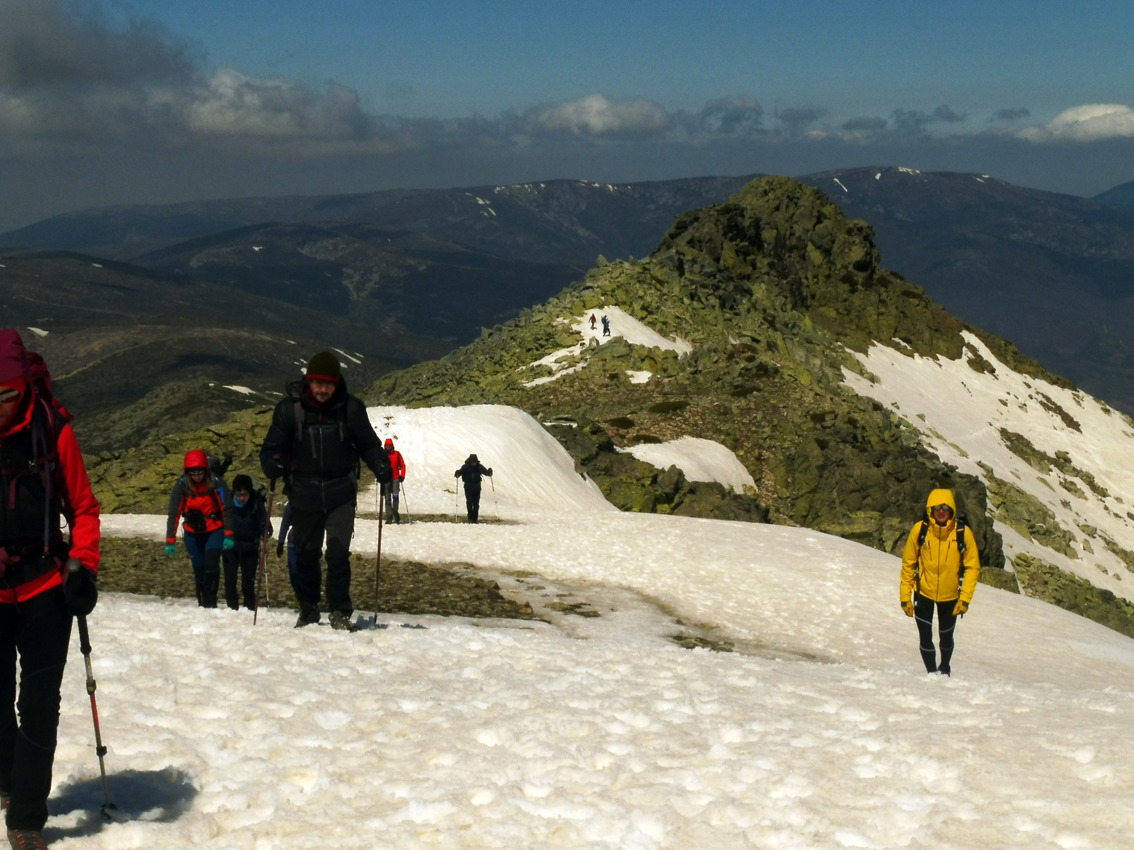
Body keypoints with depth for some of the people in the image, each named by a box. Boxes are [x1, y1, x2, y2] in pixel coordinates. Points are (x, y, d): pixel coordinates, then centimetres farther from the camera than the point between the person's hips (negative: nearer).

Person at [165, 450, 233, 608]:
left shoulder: (217, 483, -19)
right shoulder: (181, 485, -14)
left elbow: (227, 510, -15)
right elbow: (173, 514, -13)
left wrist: (228, 535, -23)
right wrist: (170, 541, -18)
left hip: (215, 531, -2)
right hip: (193, 533, 2)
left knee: (211, 564, -20)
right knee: (199, 568, 2)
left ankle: (210, 603, -16)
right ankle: (202, 603, 17)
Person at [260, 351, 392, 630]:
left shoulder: (350, 408, -2)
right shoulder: (289, 409, -4)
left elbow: (368, 444, 8)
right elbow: (272, 448, 0)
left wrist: (381, 466, -10)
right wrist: (275, 465, -21)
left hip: (340, 494, -1)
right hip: (304, 497, 1)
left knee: (338, 554, -11)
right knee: (306, 555, 12)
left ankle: (340, 612, 4)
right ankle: (308, 610, 29)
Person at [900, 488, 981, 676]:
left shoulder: (963, 532, -17)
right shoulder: (920, 530, -16)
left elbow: (972, 567, -9)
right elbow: (908, 564, -7)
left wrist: (965, 598, -14)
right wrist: (905, 596, -5)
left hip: (950, 596, 1)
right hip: (924, 593, -1)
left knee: (946, 637, 17)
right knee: (925, 638, 0)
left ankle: (945, 670, 44)